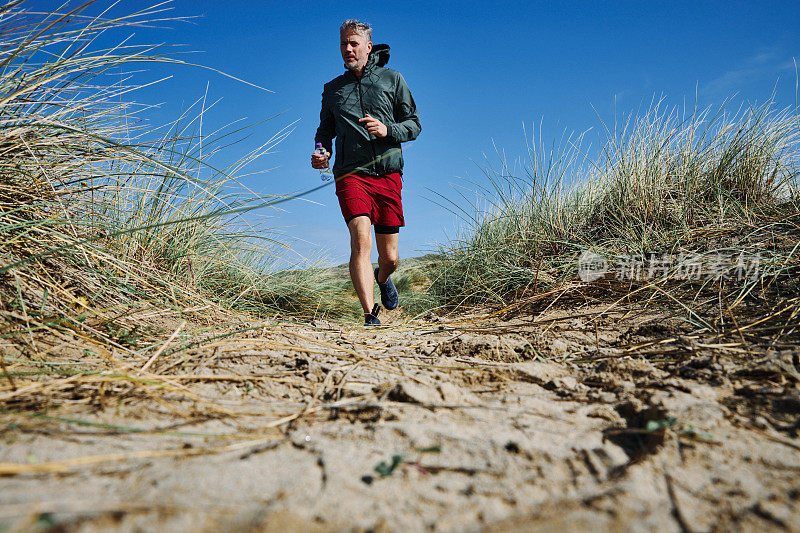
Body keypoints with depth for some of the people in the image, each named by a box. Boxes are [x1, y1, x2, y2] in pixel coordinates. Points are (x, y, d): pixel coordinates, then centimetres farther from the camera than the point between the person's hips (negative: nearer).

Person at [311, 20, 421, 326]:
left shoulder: (392, 79, 12)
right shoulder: (333, 88, 18)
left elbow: (414, 124, 10)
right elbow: (325, 129, 27)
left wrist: (387, 130, -11)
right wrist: (322, 151, 4)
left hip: (388, 176, 0)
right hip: (350, 175, 0)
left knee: (390, 257, 3)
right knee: (361, 240, -23)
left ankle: (383, 279, 39)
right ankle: (370, 316, -21)